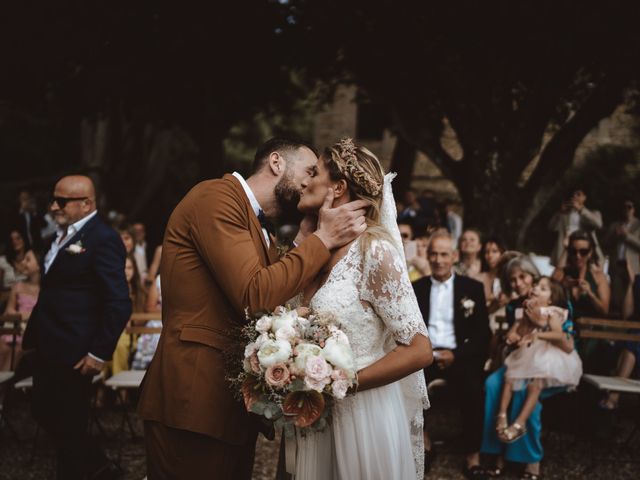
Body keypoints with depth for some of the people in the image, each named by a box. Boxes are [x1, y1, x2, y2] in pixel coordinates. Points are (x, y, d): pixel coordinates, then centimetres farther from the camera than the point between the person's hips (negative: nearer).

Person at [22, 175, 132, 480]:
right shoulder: (64, 235, 11)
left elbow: (119, 303, -21)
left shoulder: (103, 240, -17)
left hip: (73, 351, -9)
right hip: (49, 347, 9)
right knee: (44, 412, 17)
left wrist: (100, 353, -21)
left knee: (68, 424, 5)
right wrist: (36, 335, 15)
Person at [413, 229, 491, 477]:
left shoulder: (472, 288, 7)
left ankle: (473, 453, -14)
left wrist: (455, 354, -12)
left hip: (460, 354, -2)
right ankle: (422, 437, -2)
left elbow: (483, 334, 2)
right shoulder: (416, 288, 12)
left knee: (472, 388, -31)